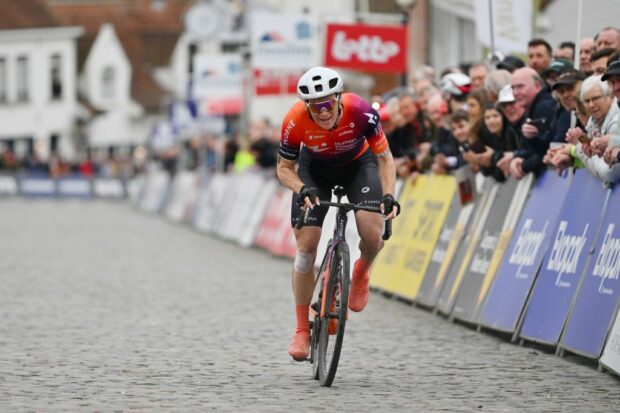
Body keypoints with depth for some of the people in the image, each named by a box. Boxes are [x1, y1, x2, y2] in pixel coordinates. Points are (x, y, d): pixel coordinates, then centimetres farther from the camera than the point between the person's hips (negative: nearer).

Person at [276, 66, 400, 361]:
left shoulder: (361, 112, -35)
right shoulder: (296, 122, -33)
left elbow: (384, 159, -20)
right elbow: (284, 167, -15)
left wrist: (388, 196, -35)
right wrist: (301, 190, -35)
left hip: (358, 163, 0)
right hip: (315, 168, 1)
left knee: (372, 234, -23)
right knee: (306, 244, -9)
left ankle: (361, 273, 14)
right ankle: (302, 329, 5)